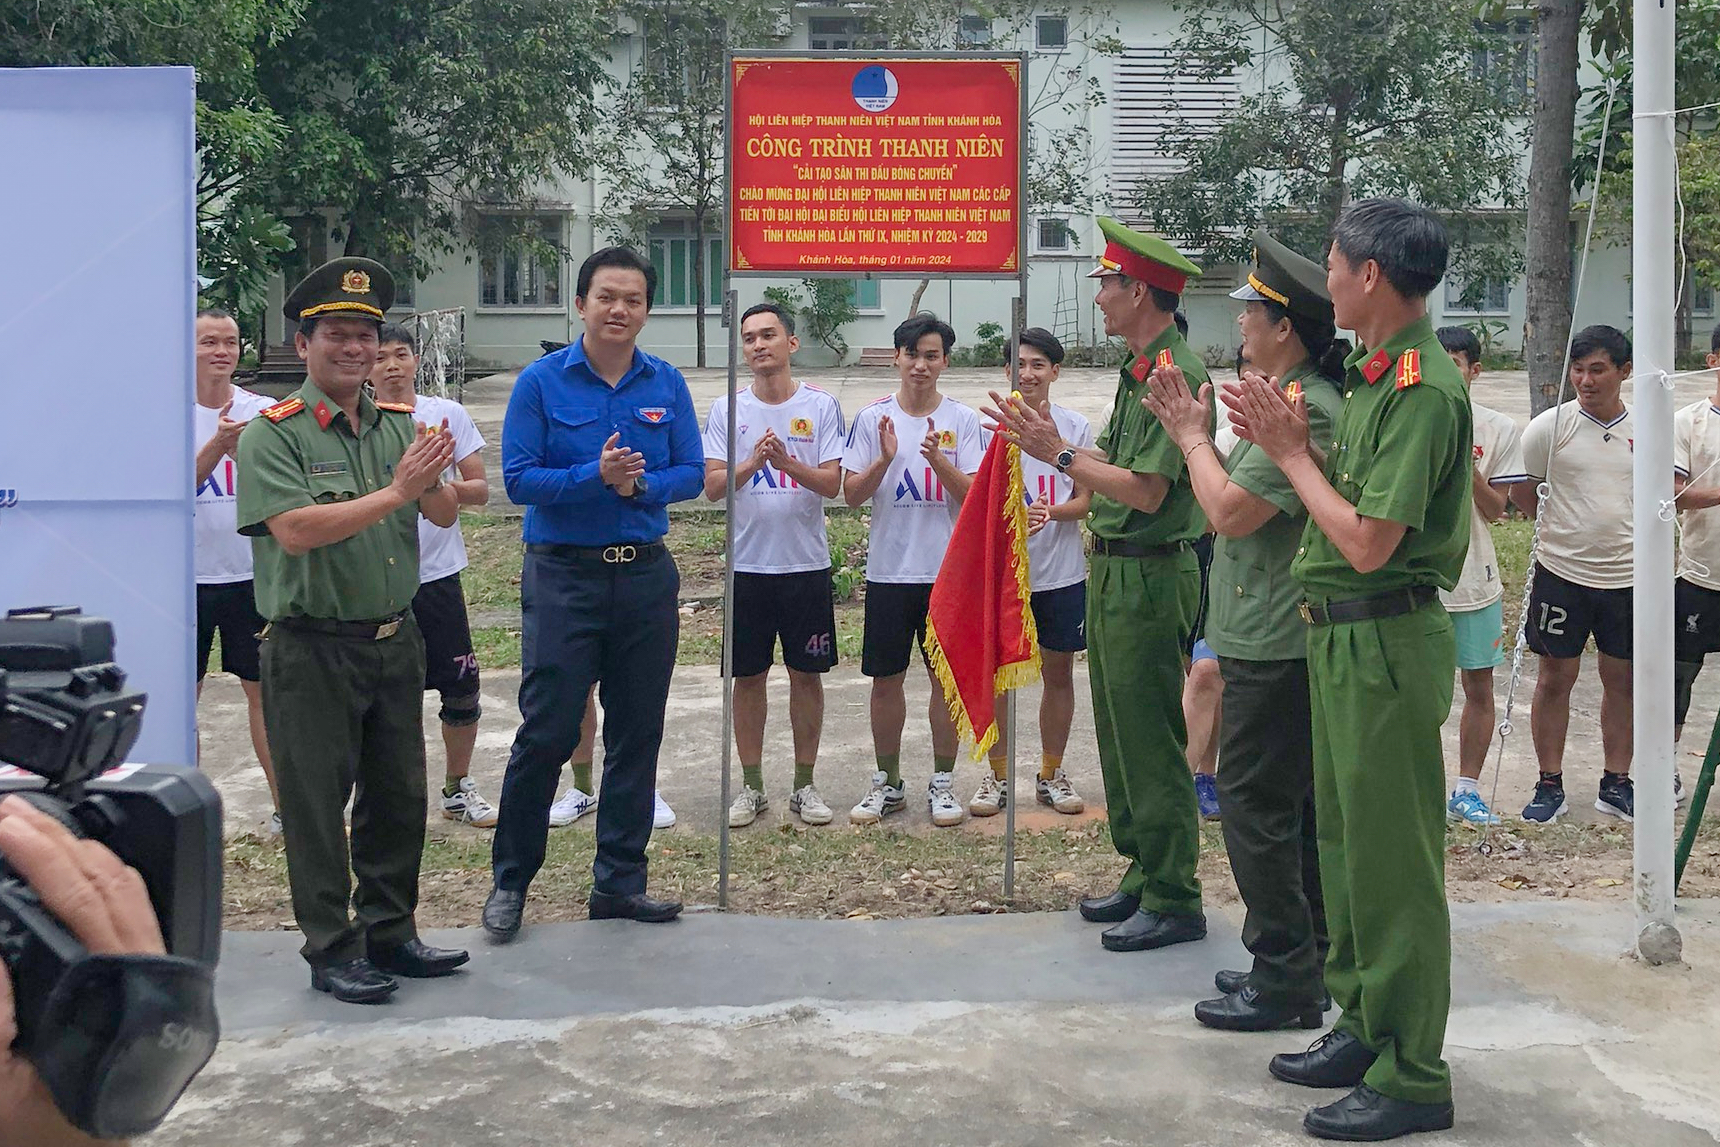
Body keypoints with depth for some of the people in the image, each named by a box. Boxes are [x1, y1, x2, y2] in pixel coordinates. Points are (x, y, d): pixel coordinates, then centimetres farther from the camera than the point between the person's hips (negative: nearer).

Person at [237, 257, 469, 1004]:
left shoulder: (399, 427, 8)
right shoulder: (273, 434, -10)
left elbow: (445, 516, 2)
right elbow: (294, 529, -22)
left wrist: (430, 482, -21)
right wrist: (395, 491, -23)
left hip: (394, 640, 6)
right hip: (313, 650, -6)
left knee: (398, 795, 14)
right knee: (317, 803, 3)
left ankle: (390, 934, 28)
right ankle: (331, 950, 14)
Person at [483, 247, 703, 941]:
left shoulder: (667, 385, 6)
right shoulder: (541, 382, -3)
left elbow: (691, 473, 4)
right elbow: (519, 479, -9)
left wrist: (641, 485, -16)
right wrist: (597, 476, -22)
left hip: (646, 575, 4)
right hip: (563, 576, -4)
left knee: (637, 733, 8)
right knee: (546, 733, -4)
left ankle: (620, 882, 20)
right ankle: (510, 881, 12)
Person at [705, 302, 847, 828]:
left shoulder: (821, 405, 1)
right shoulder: (726, 409, 5)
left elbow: (833, 483, -5)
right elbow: (713, 485, -2)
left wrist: (788, 463, -22)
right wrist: (752, 463, -20)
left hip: (807, 563, -1)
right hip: (746, 564, 1)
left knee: (806, 675, 6)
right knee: (748, 678, 6)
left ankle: (804, 784, 18)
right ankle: (752, 786, 18)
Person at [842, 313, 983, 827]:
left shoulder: (962, 419, 1)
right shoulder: (873, 418, 3)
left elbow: (974, 496, -6)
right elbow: (851, 494, -1)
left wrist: (938, 460, -22)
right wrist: (884, 459, -17)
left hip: (946, 569, -1)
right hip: (889, 568, 1)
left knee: (947, 676, 4)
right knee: (886, 679, 7)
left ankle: (942, 782, 17)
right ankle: (887, 783, 20)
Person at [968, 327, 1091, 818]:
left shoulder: (1076, 427, 1)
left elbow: (1085, 500, 1)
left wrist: (1052, 512, -21)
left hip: (1061, 573, 1)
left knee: (1058, 674, 9)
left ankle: (1051, 773, 23)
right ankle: (998, 775, 19)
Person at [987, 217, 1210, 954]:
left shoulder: (1177, 373, -17)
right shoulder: (1138, 369, 14)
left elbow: (1145, 490, -22)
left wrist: (1058, 453, -17)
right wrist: (1051, 444, 9)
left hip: (1149, 576, -10)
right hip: (1113, 569, 10)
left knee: (1150, 741, -4)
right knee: (1119, 732, 17)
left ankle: (1173, 900, 6)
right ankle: (1142, 874, 29)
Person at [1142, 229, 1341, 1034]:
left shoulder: (1306, 409, -20)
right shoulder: (1289, 398, 14)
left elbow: (1232, 511, -22)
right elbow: (1240, 492, 15)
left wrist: (1194, 437, -7)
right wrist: (1194, 433, 8)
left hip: (1275, 644, -11)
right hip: (1272, 636, 11)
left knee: (1258, 805, -4)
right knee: (1291, 805, 16)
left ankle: (1286, 982, 5)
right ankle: (1296, 964, 27)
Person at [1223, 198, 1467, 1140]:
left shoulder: (1422, 388, -19)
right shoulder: (1374, 375, 12)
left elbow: (1368, 541, -24)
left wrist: (1293, 454, -13)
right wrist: (1289, 443, 2)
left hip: (1385, 640, -10)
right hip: (1340, 637, 10)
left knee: (1393, 858, -2)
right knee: (1347, 840, 18)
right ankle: (1366, 1027, 32)